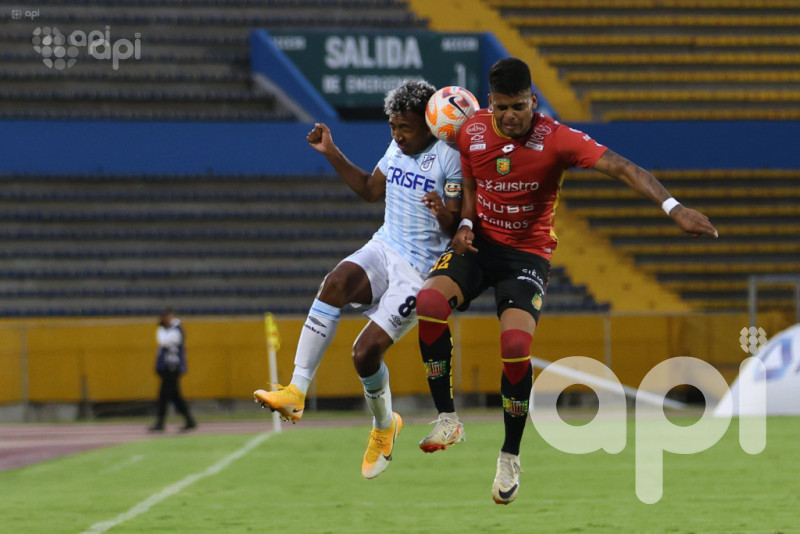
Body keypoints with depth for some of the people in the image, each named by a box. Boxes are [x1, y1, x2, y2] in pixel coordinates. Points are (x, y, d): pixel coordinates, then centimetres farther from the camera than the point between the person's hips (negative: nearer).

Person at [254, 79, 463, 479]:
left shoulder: (449, 159, -13)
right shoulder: (397, 149, 9)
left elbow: (458, 230, -14)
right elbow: (370, 190, 28)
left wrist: (444, 214, -37)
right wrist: (332, 154, 20)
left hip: (420, 271, -6)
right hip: (383, 250, 6)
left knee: (365, 351, -15)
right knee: (336, 283, -30)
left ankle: (384, 427, 18)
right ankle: (296, 393, -34)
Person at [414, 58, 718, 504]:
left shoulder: (556, 139, -16)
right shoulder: (472, 133, -4)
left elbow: (622, 168, -24)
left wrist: (672, 206, -37)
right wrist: (465, 224, -6)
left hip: (528, 253, -3)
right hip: (480, 243, 3)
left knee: (516, 344, -26)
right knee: (430, 301, -27)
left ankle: (511, 456, -3)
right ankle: (447, 419, -14)